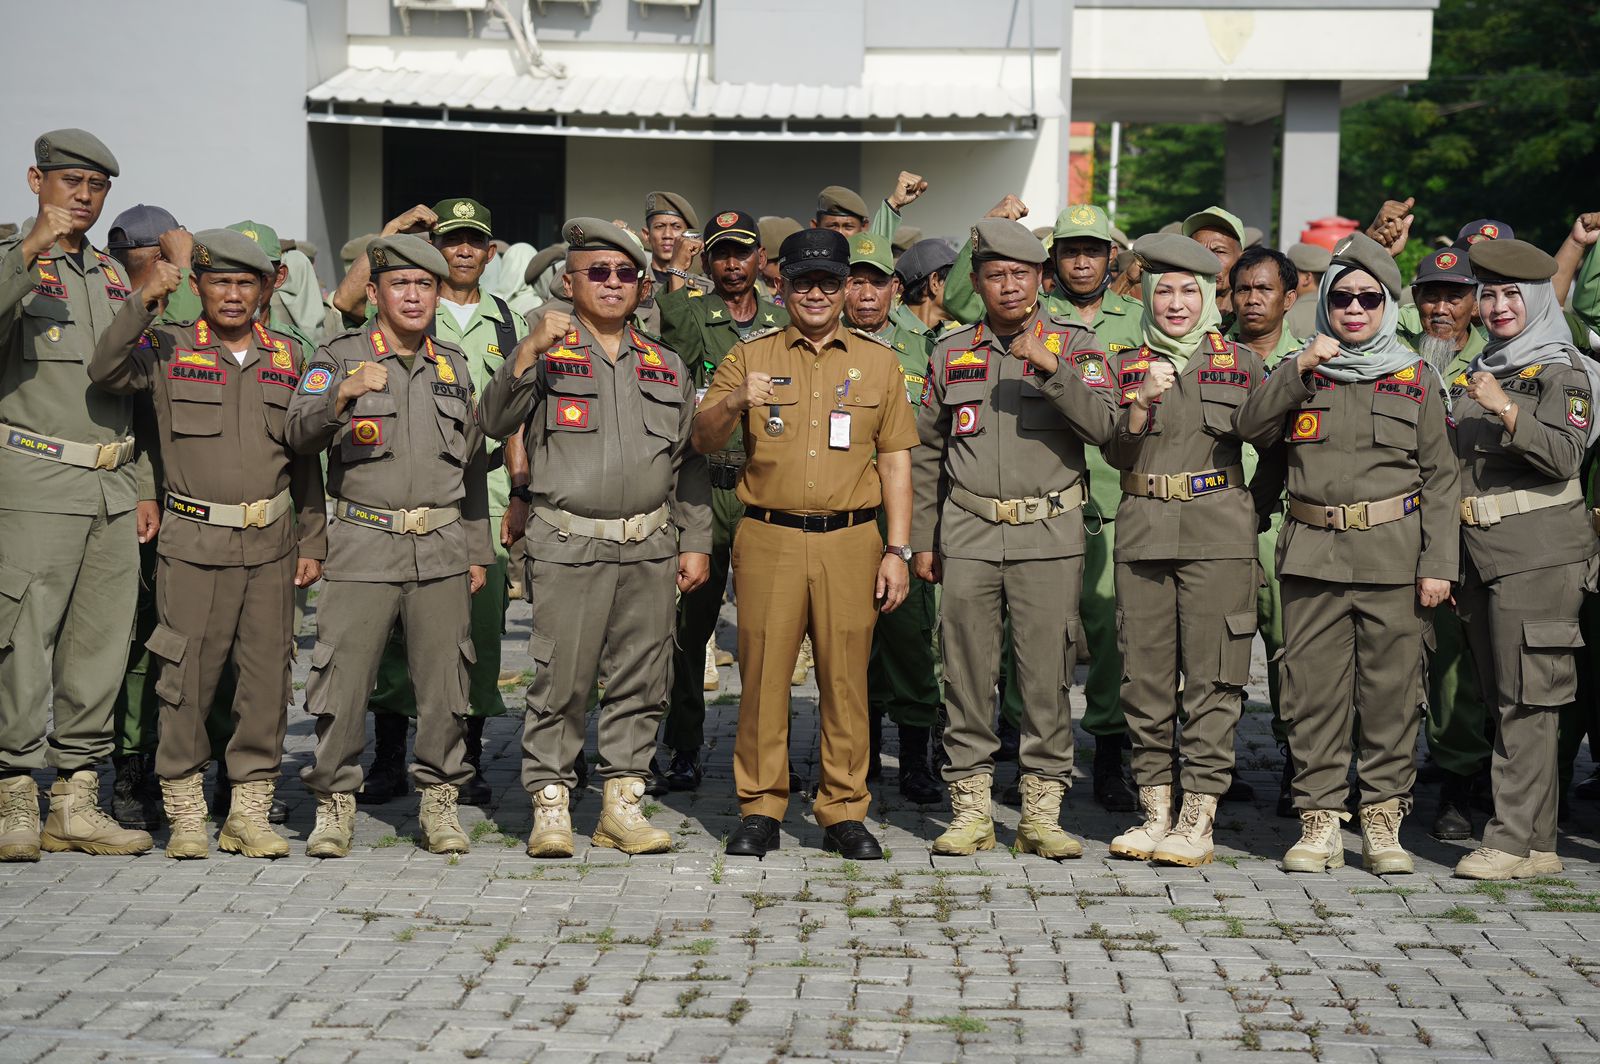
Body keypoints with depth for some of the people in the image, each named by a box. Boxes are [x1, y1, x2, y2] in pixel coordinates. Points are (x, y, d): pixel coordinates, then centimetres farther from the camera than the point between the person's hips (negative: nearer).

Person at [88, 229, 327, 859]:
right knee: (188, 675, -2)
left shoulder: (287, 356, 12)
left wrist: (312, 541, 10)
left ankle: (250, 812, 13)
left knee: (267, 675, 3)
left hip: (271, 545, 3)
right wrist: (144, 303, -23)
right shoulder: (168, 350, 4)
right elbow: (104, 372, -14)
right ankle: (185, 813, 10)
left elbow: (306, 456, 14)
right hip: (194, 545, -3)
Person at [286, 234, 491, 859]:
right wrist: (342, 394, -30)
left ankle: (439, 801, 14)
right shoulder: (340, 356, 4)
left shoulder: (453, 365, 16)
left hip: (443, 547, 3)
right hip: (365, 545, -3)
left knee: (444, 679, 3)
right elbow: (299, 434, -11)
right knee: (344, 677, -5)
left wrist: (477, 550, 16)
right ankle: (334, 802, 8)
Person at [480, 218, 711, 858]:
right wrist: (529, 351, -21)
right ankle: (550, 806, 6)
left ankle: (623, 805, 15)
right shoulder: (547, 355, 5)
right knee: (560, 682, -3)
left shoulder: (666, 367, 16)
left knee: (640, 683, 6)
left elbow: (689, 463, 18)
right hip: (568, 547, -4)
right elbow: (495, 422, -10)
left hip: (651, 549, 4)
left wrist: (696, 542, 11)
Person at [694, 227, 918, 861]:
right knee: (763, 675, 0)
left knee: (846, 678, 1)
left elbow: (895, 462, 10)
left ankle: (845, 812, 10)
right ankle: (760, 809, 9)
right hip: (768, 540, 0)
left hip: (851, 543, 0)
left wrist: (898, 551, 2)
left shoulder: (877, 362, 11)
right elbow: (703, 441, 4)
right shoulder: (750, 357, 9)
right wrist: (734, 402, -18)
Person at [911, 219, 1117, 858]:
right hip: (967, 535, 2)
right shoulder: (952, 354, 11)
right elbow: (926, 452, 16)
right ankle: (970, 810, 11)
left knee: (1047, 678, -1)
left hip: (1049, 535, -2)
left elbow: (1102, 426, -10)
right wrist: (921, 540, 13)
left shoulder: (1074, 345, 5)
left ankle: (1042, 814, 7)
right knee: (968, 675, 2)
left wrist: (1047, 365, -20)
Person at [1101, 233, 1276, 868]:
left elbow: (1269, 440, 11)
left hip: (1217, 532, -2)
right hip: (1143, 534, 2)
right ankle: (1155, 812, 12)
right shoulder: (1128, 367, 13)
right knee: (1146, 677, 3)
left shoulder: (1241, 363, 10)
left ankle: (1198, 821, -2)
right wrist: (1142, 401, -12)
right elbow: (1115, 454, 3)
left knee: (1212, 678, -5)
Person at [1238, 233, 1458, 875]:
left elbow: (1440, 478, 6)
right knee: (1314, 690, 0)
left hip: (1394, 556, -1)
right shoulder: (1303, 372, 12)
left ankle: (1383, 822, 10)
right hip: (1314, 554, 1)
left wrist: (1439, 563, -2)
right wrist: (1299, 369, -13)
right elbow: (1251, 424, -3)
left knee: (1392, 689, 0)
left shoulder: (1417, 380, 8)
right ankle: (1320, 821, 8)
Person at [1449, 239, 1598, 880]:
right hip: (1482, 556, 8)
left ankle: (1514, 842, -9)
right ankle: (1539, 845, 12)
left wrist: (1505, 409, -22)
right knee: (1507, 701, 7)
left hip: (1539, 554, -8)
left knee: (1527, 702, -9)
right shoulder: (1476, 375, 20)